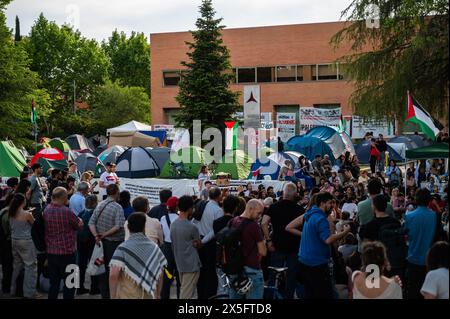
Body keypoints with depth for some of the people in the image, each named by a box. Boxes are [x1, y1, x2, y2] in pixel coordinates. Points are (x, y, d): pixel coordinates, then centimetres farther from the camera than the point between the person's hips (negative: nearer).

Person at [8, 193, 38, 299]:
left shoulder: (11, 214, 0)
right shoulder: (27, 214, -17)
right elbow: (34, 224, -1)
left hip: (14, 241, 7)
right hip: (26, 241, -7)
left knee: (17, 265, 19)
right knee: (31, 266, 2)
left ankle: (13, 289, 26)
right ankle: (29, 293, 2)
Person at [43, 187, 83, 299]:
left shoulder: (46, 210, 0)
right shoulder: (67, 212, -19)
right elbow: (79, 226, -6)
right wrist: (80, 220, 16)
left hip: (51, 252, 6)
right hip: (67, 252, -6)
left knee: (54, 283, 15)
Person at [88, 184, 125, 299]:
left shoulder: (100, 205, 4)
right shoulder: (117, 207, -14)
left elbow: (91, 223, -1)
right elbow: (118, 226, -24)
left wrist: (96, 235, -11)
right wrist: (105, 234, -17)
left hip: (102, 242, 6)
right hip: (114, 242, -6)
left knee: (103, 268, 13)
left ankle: (104, 294, 22)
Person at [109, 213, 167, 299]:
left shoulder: (123, 248, -12)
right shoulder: (154, 247, 2)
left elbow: (113, 275, -22)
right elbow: (160, 274, 9)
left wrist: (113, 297, -14)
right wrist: (157, 295, 19)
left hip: (127, 296, -4)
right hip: (148, 296, 4)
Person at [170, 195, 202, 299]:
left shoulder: (173, 224, 3)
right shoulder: (192, 227, -18)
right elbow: (198, 244, -3)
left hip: (179, 263, 7)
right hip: (191, 265, -7)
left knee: (183, 290, 18)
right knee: (187, 294, -3)